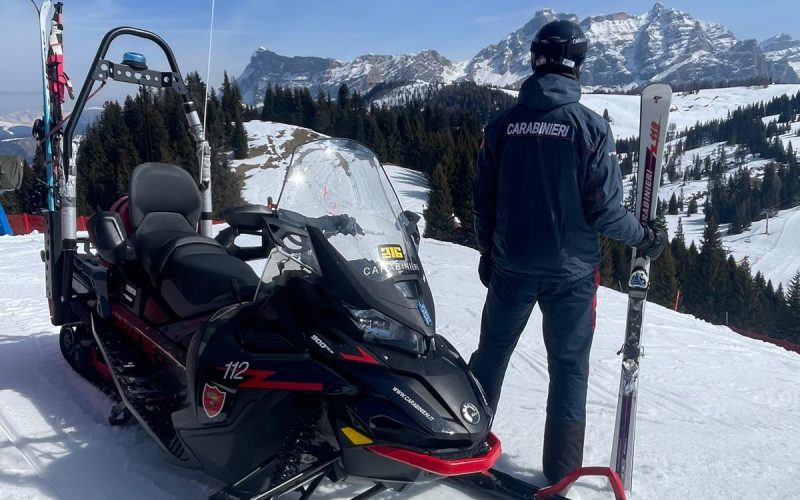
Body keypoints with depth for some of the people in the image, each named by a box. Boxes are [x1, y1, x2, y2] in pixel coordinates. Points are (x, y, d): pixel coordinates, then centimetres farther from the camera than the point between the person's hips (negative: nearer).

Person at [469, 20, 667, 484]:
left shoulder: (502, 124, -2)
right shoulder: (591, 125, -11)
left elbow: (483, 200, 3)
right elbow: (604, 209, -12)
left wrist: (488, 251, 17)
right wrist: (646, 237, 5)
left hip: (511, 265, 3)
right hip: (570, 269, -2)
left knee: (493, 350, 18)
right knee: (569, 365, 11)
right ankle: (562, 469, 20)